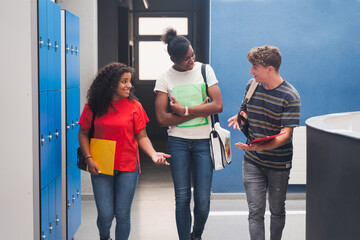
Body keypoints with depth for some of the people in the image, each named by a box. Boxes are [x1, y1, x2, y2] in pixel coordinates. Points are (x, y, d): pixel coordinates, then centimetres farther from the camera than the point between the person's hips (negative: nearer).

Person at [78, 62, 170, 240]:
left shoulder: (134, 106, -1)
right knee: (105, 215, 1)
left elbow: (141, 136, 1)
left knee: (122, 215, 3)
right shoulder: (93, 106, 0)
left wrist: (153, 154, -16)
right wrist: (89, 159, -5)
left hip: (128, 167, 0)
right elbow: (83, 134, 7)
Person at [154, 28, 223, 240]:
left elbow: (218, 105, -8)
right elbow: (162, 118, -8)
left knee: (203, 200, 0)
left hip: (203, 141, 0)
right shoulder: (165, 79, -1)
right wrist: (198, 111, -11)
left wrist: (184, 110, -12)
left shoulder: (205, 70, 1)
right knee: (182, 198, 1)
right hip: (178, 142, 0)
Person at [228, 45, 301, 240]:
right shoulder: (252, 85, 1)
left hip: (278, 164, -3)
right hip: (252, 161, 3)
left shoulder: (289, 96, -15)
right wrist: (241, 117, -5)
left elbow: (286, 134, -20)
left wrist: (262, 146, -38)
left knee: (277, 211, 14)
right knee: (255, 211, -3)